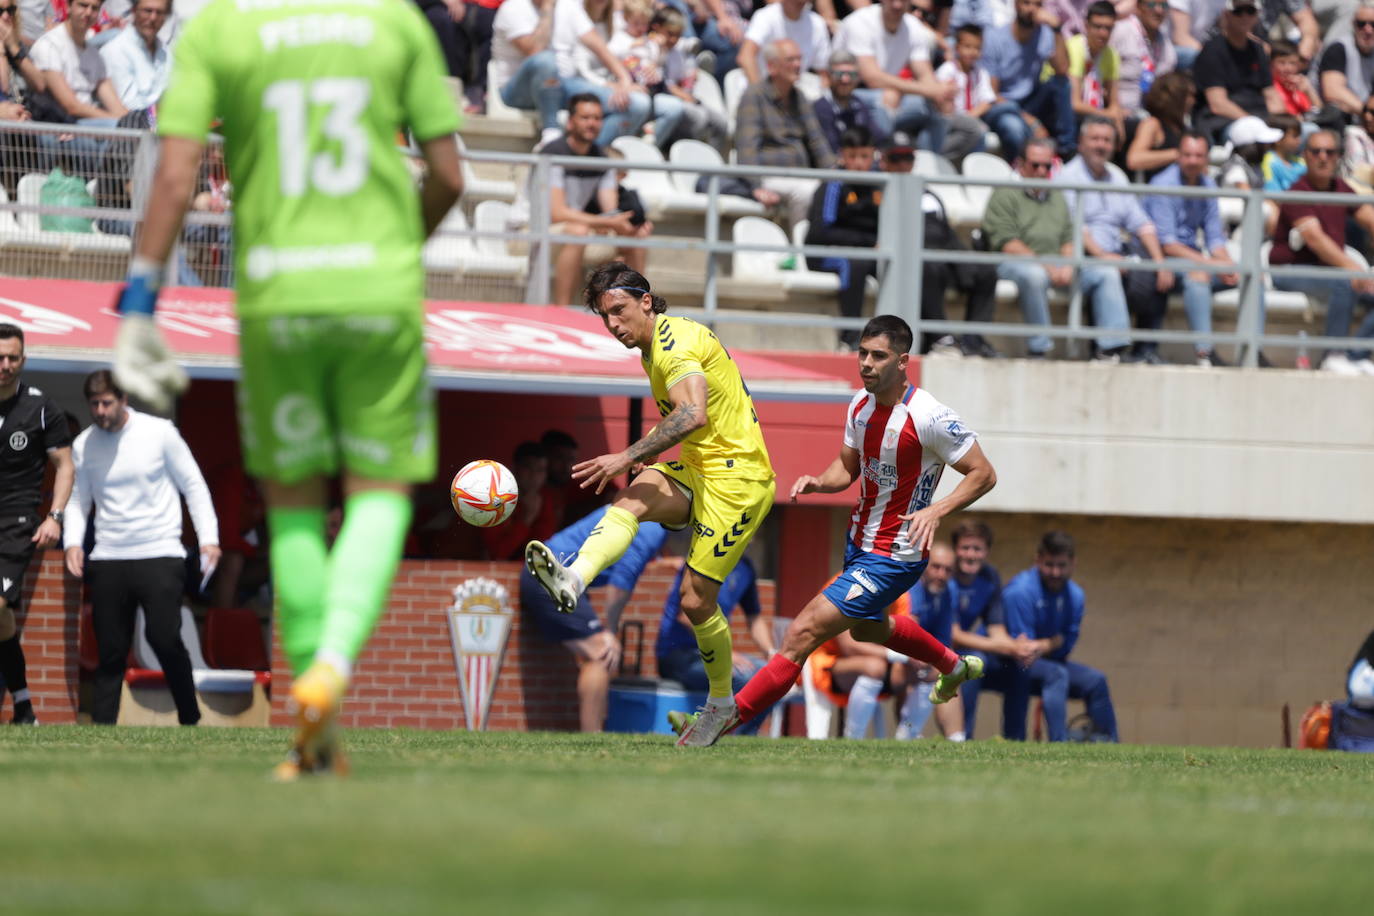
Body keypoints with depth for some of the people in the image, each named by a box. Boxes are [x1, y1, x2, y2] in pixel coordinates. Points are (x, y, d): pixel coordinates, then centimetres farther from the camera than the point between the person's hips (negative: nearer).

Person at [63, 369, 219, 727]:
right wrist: (73, 541, -6)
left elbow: (193, 486, 3)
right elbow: (78, 499, 13)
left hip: (159, 555, -3)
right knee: (111, 651, 2)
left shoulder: (159, 432, -2)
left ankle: (190, 720, 1)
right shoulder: (84, 445, 6)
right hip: (108, 560, 3)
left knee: (164, 639, -14)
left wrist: (208, 538, -5)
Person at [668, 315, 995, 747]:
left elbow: (984, 474, -16)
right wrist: (819, 482, -8)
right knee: (867, 627, 35)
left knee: (802, 634, -16)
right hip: (858, 544, 9)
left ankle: (728, 717, -10)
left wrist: (936, 510, -30)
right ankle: (955, 667, 59)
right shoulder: (861, 404, -2)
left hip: (892, 560, -9)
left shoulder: (928, 417, -25)